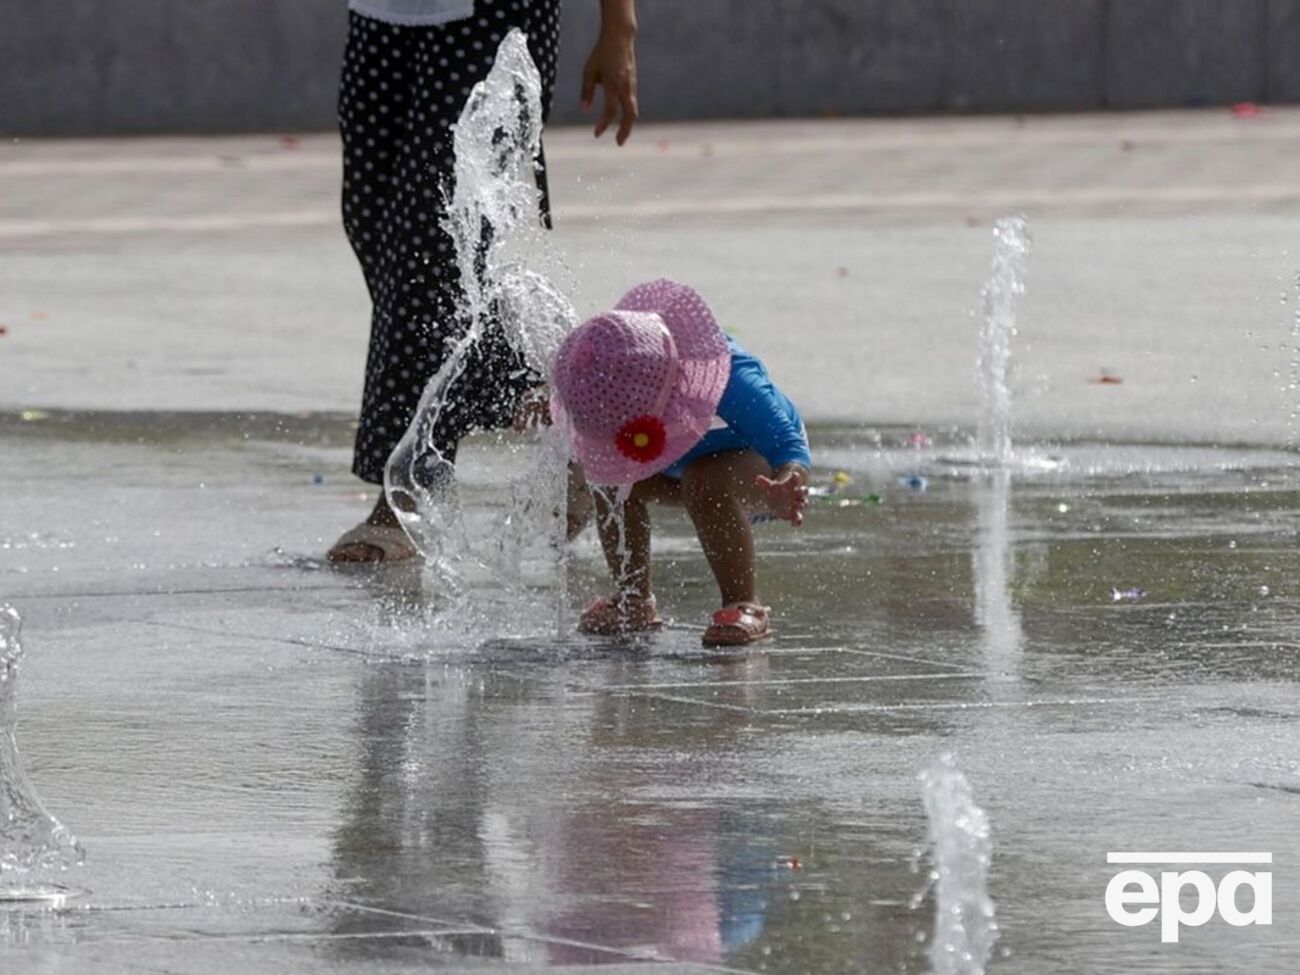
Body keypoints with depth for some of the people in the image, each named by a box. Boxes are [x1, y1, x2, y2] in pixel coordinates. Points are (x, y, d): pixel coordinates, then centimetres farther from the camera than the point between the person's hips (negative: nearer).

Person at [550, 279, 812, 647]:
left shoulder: (734, 383, -40)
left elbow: (789, 446, -38)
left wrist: (782, 495, -57)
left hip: (754, 462, -6)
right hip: (676, 469, 6)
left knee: (705, 483, -38)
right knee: (609, 480, -18)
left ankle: (744, 605, -28)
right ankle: (633, 600, -4)